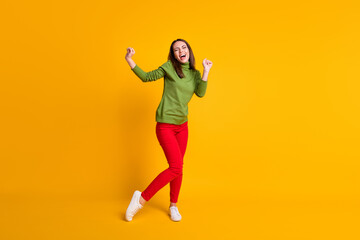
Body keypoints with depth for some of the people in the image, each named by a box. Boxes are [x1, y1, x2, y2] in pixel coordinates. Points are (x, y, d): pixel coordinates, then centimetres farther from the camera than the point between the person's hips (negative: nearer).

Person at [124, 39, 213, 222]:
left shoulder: (195, 74, 9)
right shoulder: (169, 67, -3)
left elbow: (200, 93, -6)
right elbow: (147, 77, -1)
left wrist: (206, 71, -11)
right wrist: (129, 60, -12)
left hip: (182, 125, 6)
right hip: (165, 125, -5)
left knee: (178, 167, 8)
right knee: (175, 167, -13)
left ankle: (173, 206, 25)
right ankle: (142, 198, 2)